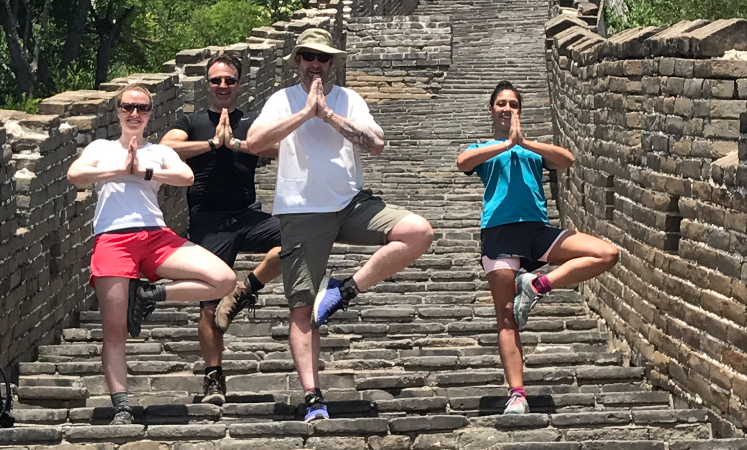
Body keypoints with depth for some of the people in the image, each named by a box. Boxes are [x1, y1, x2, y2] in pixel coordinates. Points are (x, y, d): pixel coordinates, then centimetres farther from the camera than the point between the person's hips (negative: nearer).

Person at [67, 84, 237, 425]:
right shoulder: (101, 148, 21)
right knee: (114, 330, -7)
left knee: (224, 280, -16)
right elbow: (74, 174, 0)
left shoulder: (159, 152, 22)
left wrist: (141, 171, -3)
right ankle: (121, 408, 0)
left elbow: (186, 176, 0)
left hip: (156, 236, 2)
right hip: (112, 239, -2)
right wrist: (121, 170, 1)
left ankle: (148, 296, -2)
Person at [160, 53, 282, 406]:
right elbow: (166, 148, -8)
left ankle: (246, 290, -9)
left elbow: (281, 147, -4)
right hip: (209, 221, -2)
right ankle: (213, 378, 5)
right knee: (210, 304, -7)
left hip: (248, 215, 2)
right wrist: (213, 143, -7)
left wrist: (236, 143, -12)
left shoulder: (252, 126, 16)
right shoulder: (192, 123, 12)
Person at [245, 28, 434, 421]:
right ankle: (313, 399, -2)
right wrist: (306, 112, -13)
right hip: (301, 213, -2)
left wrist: (328, 114, -11)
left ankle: (344, 291, -12)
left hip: (351, 204, 2)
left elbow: (376, 143, -7)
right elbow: (255, 139, -13)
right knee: (302, 310, -6)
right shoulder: (283, 100, 5)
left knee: (419, 232, -21)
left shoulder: (348, 100, 9)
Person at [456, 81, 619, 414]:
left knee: (608, 255, -14)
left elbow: (567, 160, 1)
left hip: (538, 228, 2)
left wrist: (524, 142, -7)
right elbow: (463, 162, -6)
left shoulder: (534, 149, 23)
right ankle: (517, 395, -11)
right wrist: (508, 143, -8)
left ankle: (535, 286, -13)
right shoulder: (483, 149, 20)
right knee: (506, 317, -9)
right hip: (499, 231, -2)